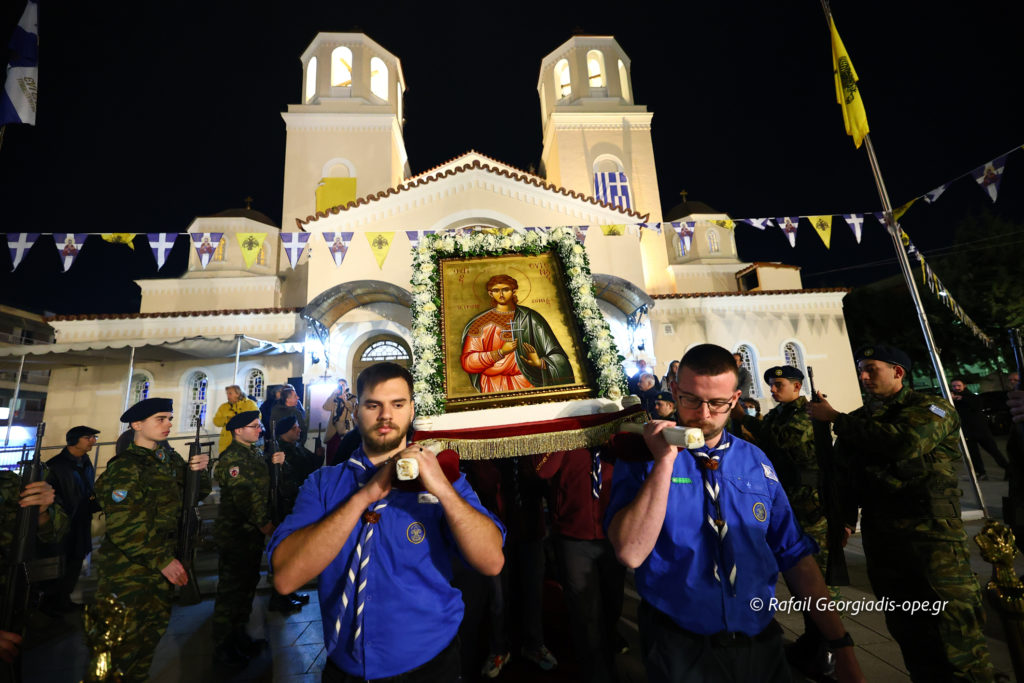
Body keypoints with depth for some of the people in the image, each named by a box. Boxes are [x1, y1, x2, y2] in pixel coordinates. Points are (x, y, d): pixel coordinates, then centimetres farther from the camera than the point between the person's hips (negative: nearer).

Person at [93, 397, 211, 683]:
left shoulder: (170, 458, 4)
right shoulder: (125, 467, -17)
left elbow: (195, 494, 9)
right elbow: (124, 527, -21)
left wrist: (199, 471, -11)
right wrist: (162, 560, -22)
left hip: (160, 564, 7)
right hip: (128, 568, -7)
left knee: (153, 630, 18)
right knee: (124, 641, 3)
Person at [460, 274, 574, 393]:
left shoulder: (529, 317, 6)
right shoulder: (481, 323, 5)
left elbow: (555, 354, 7)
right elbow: (467, 362, 0)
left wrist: (540, 362, -14)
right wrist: (500, 352, -8)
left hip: (526, 383, 0)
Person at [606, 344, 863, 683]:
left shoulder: (755, 461, -1)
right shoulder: (642, 457, -13)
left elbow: (795, 555, 5)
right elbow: (630, 553, -24)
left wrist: (841, 644, 1)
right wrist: (664, 461, -27)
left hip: (761, 645, 4)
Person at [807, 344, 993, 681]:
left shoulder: (930, 408, -2)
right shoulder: (860, 419, 14)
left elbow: (904, 444, -24)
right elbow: (846, 472, 14)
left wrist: (835, 418, -17)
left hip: (933, 536, -5)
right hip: (880, 539, 5)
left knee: (956, 631, -2)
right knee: (908, 632, 13)